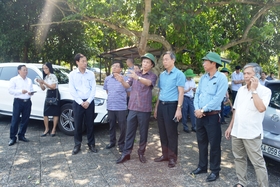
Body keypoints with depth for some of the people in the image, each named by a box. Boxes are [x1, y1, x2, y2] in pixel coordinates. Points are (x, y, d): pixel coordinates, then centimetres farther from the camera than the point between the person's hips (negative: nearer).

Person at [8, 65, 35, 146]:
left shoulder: (29, 80, 17)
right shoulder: (14, 80, 1)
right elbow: (10, 90, -7)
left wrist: (31, 92, -4)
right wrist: (21, 91, -18)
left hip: (27, 102, 5)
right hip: (18, 101, -5)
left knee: (25, 120, 7)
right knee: (15, 120, -3)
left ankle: (21, 135, 20)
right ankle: (12, 137, 5)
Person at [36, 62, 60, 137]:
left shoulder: (53, 76, -8)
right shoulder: (45, 77, 15)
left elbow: (53, 87, -15)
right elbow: (43, 88, 14)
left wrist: (44, 82, -19)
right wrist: (40, 83, -2)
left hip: (54, 94, -7)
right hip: (48, 94, 7)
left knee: (55, 113, -2)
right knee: (45, 113, 2)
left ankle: (54, 129, 7)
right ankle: (46, 129, 13)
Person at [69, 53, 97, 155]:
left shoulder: (91, 73, 4)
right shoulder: (72, 74, 0)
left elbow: (93, 88, 0)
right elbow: (72, 90, -4)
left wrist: (88, 101, -9)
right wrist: (81, 102, -10)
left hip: (89, 102, 1)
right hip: (78, 102, -1)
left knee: (90, 124, 7)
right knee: (78, 125, 6)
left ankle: (91, 144, 18)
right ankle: (77, 145, 19)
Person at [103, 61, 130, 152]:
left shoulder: (125, 79, -10)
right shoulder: (107, 78, 4)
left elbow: (129, 92, -1)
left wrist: (120, 98, 6)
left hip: (121, 107, -4)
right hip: (110, 106, 4)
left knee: (122, 127, 3)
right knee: (111, 125, 16)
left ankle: (121, 143, 20)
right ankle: (112, 141, 31)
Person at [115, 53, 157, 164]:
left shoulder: (153, 76, -1)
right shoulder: (135, 74, 12)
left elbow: (148, 83, -23)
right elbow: (127, 85, 0)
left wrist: (137, 78, -41)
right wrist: (122, 81, -23)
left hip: (144, 109, -3)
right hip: (132, 107, 3)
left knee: (143, 133, 7)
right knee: (129, 132, 7)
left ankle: (141, 153, 22)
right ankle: (126, 153, 16)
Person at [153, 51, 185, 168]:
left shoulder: (179, 74, -6)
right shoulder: (162, 75, 14)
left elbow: (181, 92, -11)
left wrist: (179, 109, -18)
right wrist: (156, 107, 16)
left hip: (171, 106, -6)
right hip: (161, 105, 6)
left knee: (171, 133, 2)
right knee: (162, 132, 12)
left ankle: (172, 157, 14)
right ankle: (165, 154, 25)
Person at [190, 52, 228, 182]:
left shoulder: (221, 78, -11)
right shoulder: (203, 77, 10)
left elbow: (218, 98, -19)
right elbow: (197, 94, 8)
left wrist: (203, 110, -16)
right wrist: (197, 109, -8)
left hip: (212, 116, -7)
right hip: (200, 115, 7)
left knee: (214, 144, 4)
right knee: (201, 142, 16)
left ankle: (215, 171, 19)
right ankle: (202, 166, 31)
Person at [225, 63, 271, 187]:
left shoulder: (264, 91, -8)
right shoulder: (241, 90, 10)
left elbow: (261, 108, -24)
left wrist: (254, 90, -17)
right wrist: (230, 126, 15)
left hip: (252, 134, -6)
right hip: (236, 131, 6)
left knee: (258, 162, 1)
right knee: (239, 158, 15)